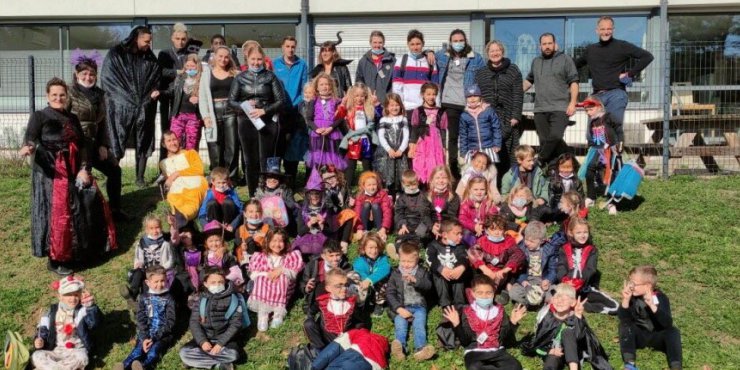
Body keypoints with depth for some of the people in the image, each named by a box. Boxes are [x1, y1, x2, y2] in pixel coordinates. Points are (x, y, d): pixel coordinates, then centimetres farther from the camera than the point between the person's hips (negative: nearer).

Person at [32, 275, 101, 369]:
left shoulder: (83, 310, -9)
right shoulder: (52, 311, 3)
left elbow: (94, 322, -30)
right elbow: (43, 329, 11)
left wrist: (91, 306, -51)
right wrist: (39, 340, -13)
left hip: (76, 350, -4)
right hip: (54, 351, 4)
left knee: (80, 357, -35)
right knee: (36, 356, -22)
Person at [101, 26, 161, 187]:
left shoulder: (150, 57, 11)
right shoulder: (115, 54, -1)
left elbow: (156, 79, 19)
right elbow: (107, 78, -4)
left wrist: (154, 92, -3)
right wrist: (128, 99, -10)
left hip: (144, 108, 4)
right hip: (121, 108, -4)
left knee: (143, 144, 6)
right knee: (116, 144, -4)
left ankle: (140, 178, 14)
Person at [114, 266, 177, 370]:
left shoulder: (168, 298, 4)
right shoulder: (144, 298, 11)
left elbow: (170, 322, -4)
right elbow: (140, 319, 2)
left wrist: (154, 338, -14)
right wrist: (144, 338, -14)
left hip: (162, 335, -2)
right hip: (146, 334, 3)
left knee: (154, 350, -30)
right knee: (138, 349, -25)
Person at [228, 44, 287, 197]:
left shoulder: (270, 77, 5)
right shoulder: (240, 78, 9)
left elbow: (281, 101, 0)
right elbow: (231, 101, 8)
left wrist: (264, 110, -12)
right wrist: (243, 106, -11)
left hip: (267, 122, -2)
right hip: (247, 123, 2)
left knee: (266, 161, -5)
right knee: (250, 161, 6)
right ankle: (253, 197, 14)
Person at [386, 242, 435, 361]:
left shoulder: (422, 272, 9)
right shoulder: (395, 273, 7)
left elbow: (428, 286, -8)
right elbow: (390, 293, 0)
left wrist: (415, 280, -27)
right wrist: (399, 309, -15)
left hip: (418, 306, 0)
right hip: (401, 307, 0)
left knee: (419, 324, -27)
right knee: (400, 323, -27)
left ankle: (420, 348, -49)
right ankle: (400, 346, -52)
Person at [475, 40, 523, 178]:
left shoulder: (513, 71, 9)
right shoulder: (480, 73, 17)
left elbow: (518, 95, 3)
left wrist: (516, 116, -6)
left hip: (507, 119, -2)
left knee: (507, 154, -7)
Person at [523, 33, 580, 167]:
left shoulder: (565, 59, 5)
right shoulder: (536, 61, 19)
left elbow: (573, 82, 1)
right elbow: (529, 80, 30)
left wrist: (573, 102, -9)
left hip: (560, 108, -4)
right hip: (540, 109, 5)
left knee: (555, 137, -21)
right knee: (544, 140, -1)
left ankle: (541, 161, -9)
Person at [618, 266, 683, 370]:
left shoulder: (661, 298, -13)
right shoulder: (632, 296, -10)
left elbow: (668, 324, -28)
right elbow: (624, 319, -21)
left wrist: (652, 306, -41)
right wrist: (625, 300, -36)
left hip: (656, 336, -1)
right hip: (638, 336, 1)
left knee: (673, 331, -27)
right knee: (624, 326, -27)